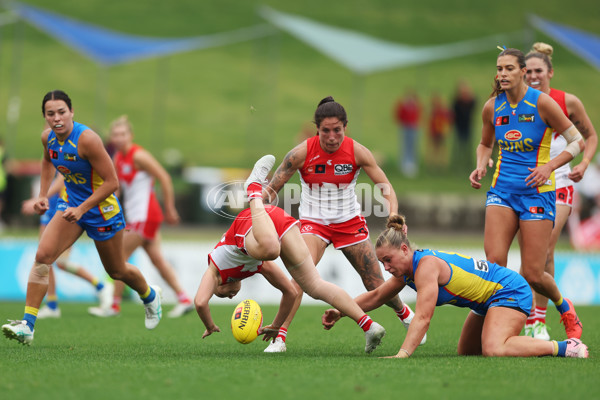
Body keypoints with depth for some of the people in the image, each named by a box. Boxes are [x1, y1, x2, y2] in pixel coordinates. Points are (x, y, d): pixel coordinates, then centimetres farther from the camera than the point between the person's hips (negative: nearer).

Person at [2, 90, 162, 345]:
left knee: (116, 271, 14)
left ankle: (150, 296, 48)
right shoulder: (48, 138, -7)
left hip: (101, 208, -5)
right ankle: (27, 325, -18)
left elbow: (111, 182, -25)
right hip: (71, 204, 5)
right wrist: (43, 195, 10)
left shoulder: (87, 139, -28)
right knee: (43, 255, -17)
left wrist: (82, 208, -30)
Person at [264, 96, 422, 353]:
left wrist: (393, 215, -27)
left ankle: (404, 313, 37)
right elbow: (271, 189, -11)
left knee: (377, 286, 4)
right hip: (313, 223, -1)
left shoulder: (357, 152, -13)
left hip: (350, 222, 1)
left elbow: (385, 186, -9)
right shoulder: (302, 153, -16)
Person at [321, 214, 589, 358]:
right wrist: (340, 312, 9)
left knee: (494, 351, -31)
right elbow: (375, 297, 18)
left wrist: (402, 355, -45)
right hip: (488, 301, 10)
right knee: (466, 353, 17)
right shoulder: (406, 271, 2)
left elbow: (423, 317, -36)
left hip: (511, 292, -10)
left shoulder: (426, 266, -27)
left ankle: (566, 348, -20)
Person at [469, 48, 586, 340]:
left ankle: (564, 307, 27)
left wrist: (549, 166, -17)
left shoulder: (542, 102, -8)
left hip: (537, 192, -4)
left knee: (532, 275, -4)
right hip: (502, 191, 4)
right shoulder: (492, 107, 5)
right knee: (494, 261, -18)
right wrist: (481, 166, 3)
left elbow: (577, 141, -3)